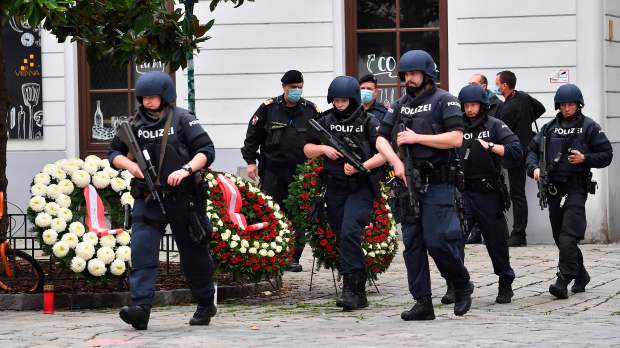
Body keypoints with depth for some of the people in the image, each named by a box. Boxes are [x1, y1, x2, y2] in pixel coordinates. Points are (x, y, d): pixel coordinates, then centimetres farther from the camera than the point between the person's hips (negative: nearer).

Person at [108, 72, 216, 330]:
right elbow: (114, 153, 15)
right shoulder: (135, 123, 8)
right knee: (142, 250, -16)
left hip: (182, 198, -2)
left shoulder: (182, 120, -3)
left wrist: (186, 170, -24)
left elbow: (206, 151, -8)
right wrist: (130, 165, -6)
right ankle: (141, 308, -24)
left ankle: (206, 304, 31)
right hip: (148, 199, 2)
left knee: (193, 253, 11)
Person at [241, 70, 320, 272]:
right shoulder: (268, 109, 2)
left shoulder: (311, 110, 6)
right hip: (272, 171, -1)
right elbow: (253, 136, 8)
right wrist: (251, 161, 1)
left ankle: (294, 258, 8)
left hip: (300, 172, 1)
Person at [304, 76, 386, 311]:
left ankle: (351, 289, -21)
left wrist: (361, 166, -19)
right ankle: (359, 293, 19)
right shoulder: (326, 121, 8)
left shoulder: (368, 122, -3)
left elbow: (384, 154, -7)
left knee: (350, 233, -22)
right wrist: (323, 148, -6)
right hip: (334, 190, 5)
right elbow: (307, 149, 14)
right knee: (342, 239, 8)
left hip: (360, 188, -5)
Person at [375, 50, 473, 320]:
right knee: (412, 244, 3)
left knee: (436, 241, -12)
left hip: (438, 184, -6)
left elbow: (456, 138, -15)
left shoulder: (444, 101, -3)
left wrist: (416, 138, -13)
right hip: (409, 183, 6)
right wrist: (397, 163, -7)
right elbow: (381, 140, 13)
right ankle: (422, 303, 6)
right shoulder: (400, 105, 15)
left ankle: (462, 286, 12)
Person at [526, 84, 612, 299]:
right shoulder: (550, 128, 12)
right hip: (553, 188, 6)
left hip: (576, 188, -5)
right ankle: (580, 275, 29)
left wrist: (585, 158, -14)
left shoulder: (589, 127, 1)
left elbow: (606, 155, 1)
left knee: (568, 236, -17)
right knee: (560, 237, 12)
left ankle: (563, 281, -21)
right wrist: (534, 168, -5)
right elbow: (533, 150, 15)